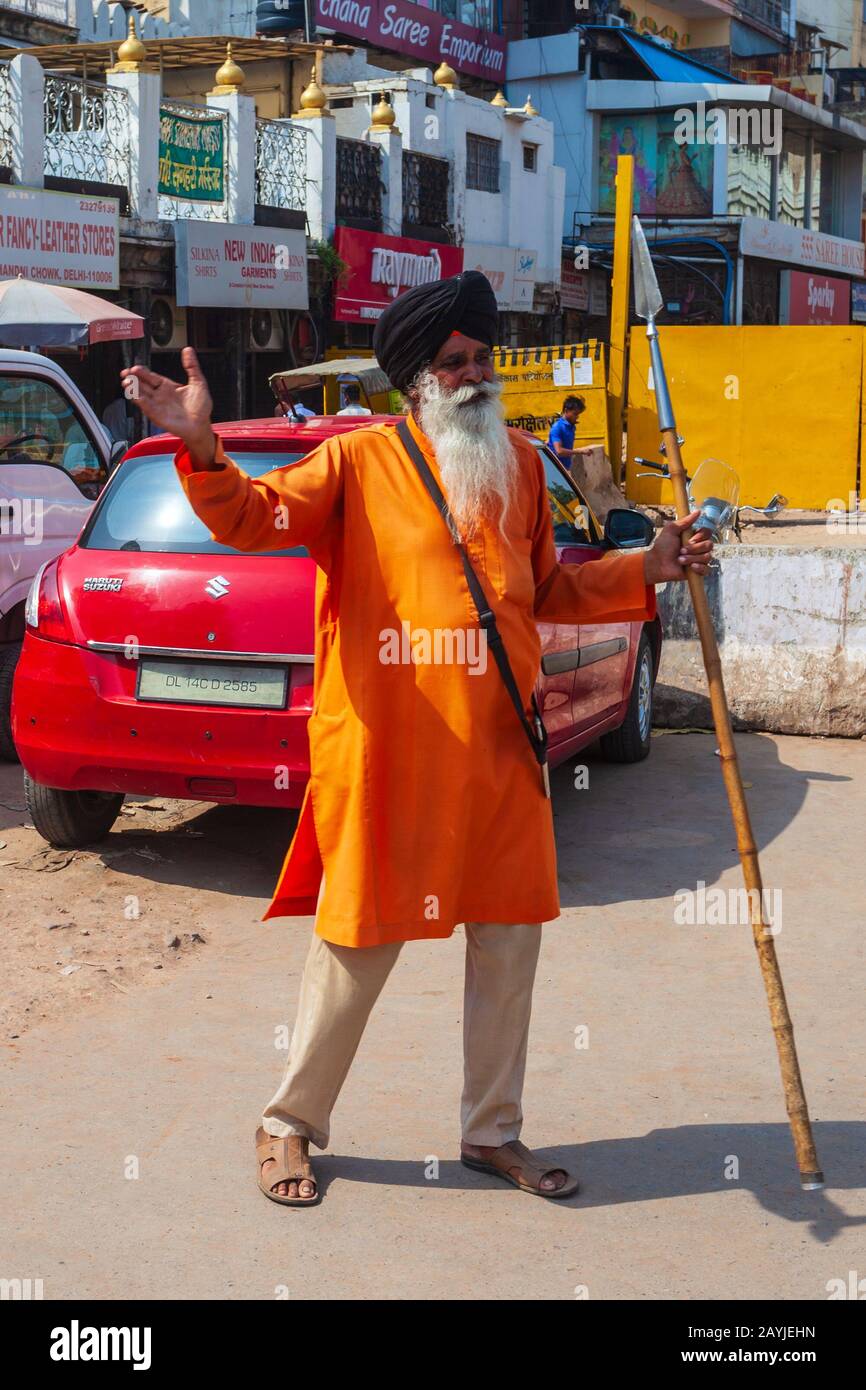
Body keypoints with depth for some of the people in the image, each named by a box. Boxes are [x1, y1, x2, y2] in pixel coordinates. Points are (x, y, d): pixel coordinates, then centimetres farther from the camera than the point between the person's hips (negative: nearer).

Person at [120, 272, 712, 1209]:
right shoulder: (360, 460, -4)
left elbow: (548, 591, 22)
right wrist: (200, 447, -33)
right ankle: (289, 1124, 24)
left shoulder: (519, 463, 13)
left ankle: (492, 1130, 30)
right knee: (359, 942, 4)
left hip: (499, 749, 5)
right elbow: (254, 518, -16)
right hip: (384, 753, -5)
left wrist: (643, 571, 12)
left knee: (509, 938, 12)